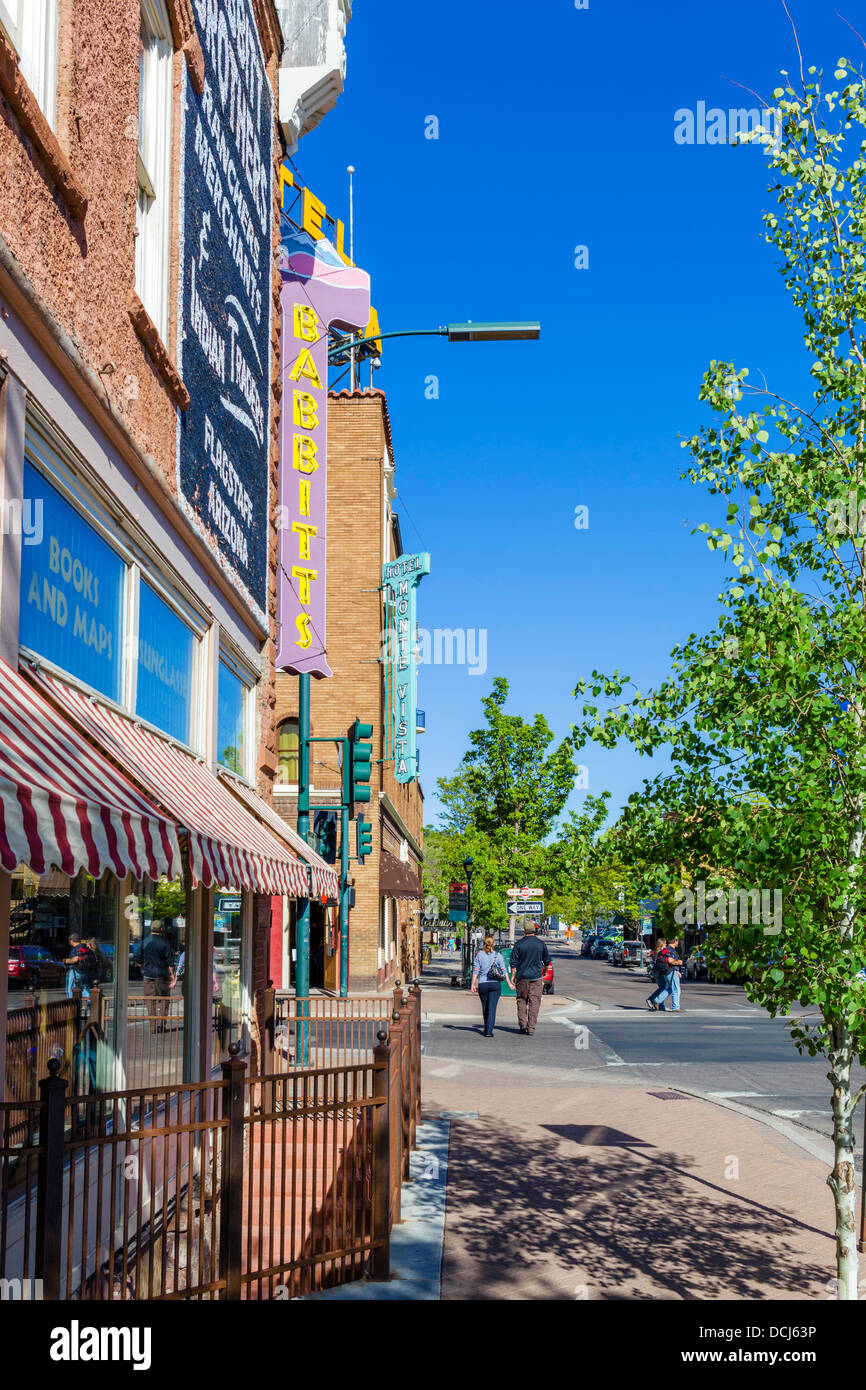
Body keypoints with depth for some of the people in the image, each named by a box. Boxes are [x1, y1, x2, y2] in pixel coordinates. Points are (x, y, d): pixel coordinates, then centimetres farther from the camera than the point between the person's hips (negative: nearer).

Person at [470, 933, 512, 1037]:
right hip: (495, 984, 0)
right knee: (492, 1008, -2)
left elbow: (475, 971, -3)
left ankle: (487, 1029, 27)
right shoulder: (498, 955, 1)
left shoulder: (479, 955, -1)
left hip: (482, 984, 0)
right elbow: (504, 971, 1)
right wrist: (509, 983, 8)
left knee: (485, 1008, 15)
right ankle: (489, 1030, -12)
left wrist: (473, 984, 0)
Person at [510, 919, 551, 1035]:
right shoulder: (541, 944, 0)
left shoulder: (519, 944, -4)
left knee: (521, 1000, 13)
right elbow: (547, 960, 12)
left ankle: (522, 1024, 4)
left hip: (522, 977, 0)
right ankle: (531, 1028, -1)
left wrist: (513, 976, 3)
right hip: (536, 978, 0)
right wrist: (544, 970, 30)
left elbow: (513, 962, -4)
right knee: (534, 1002, 3)